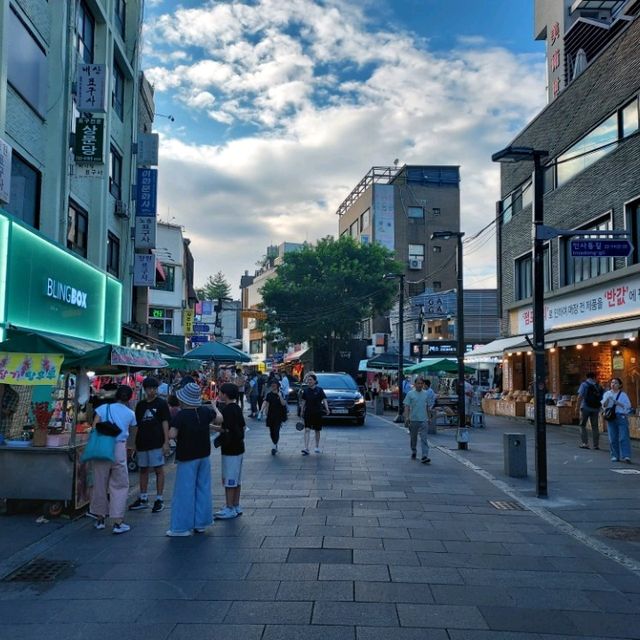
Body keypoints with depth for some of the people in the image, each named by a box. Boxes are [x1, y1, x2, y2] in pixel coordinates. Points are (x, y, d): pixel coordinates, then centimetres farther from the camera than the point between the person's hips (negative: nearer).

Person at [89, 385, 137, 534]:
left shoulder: (103, 408, 6)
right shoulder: (130, 414, 8)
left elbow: (94, 428, -1)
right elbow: (130, 432, 7)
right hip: (119, 448, -1)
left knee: (100, 484, 12)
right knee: (120, 486, 6)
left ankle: (99, 519, 24)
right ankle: (118, 522, 2)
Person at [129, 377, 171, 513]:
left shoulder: (161, 403, 0)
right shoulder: (140, 405, 13)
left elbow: (165, 423, -4)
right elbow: (137, 424, 17)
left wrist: (166, 442, -11)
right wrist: (135, 443, 12)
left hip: (157, 442, -5)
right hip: (142, 442, 5)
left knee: (158, 470, -2)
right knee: (143, 470, 12)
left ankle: (159, 499, 4)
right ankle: (143, 499, 22)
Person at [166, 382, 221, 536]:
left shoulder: (181, 415, -19)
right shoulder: (205, 411, -1)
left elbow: (172, 435, -24)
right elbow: (219, 419, 15)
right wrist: (214, 407, 32)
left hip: (187, 457, -5)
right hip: (204, 455, 6)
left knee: (185, 492, 1)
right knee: (203, 489, 13)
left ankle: (182, 527, 6)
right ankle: (200, 524, 20)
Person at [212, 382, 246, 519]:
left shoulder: (227, 409, -18)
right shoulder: (237, 408, 9)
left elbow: (227, 430, -23)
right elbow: (242, 426, 14)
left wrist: (213, 427, -10)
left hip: (230, 449, -9)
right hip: (239, 447, 9)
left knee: (229, 480, -1)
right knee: (236, 479, 15)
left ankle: (230, 509, 5)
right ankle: (236, 506, 22)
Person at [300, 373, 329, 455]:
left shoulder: (319, 390, -3)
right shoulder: (306, 391, 4)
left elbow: (324, 400, -9)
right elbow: (303, 401, 11)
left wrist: (327, 408, -23)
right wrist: (302, 411, 11)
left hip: (317, 413, -1)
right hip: (308, 413, 1)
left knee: (317, 430, 11)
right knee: (307, 430, -10)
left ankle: (317, 447, 28)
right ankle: (306, 448, -15)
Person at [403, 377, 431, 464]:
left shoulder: (426, 394, 8)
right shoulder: (410, 394, -2)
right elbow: (407, 407, -6)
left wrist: (428, 416, 18)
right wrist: (406, 417, -15)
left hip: (423, 420, 1)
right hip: (413, 420, -1)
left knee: (424, 439, -7)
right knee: (413, 438, 13)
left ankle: (424, 456, -13)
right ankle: (414, 452, 34)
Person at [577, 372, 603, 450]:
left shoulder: (584, 384, -3)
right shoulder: (598, 386, 11)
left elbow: (580, 396, -13)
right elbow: (601, 398, 10)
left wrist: (578, 406, -9)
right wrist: (599, 408, 19)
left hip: (586, 407, -4)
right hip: (595, 408, 4)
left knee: (583, 425, 7)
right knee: (595, 426, 11)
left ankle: (585, 443, 0)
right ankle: (596, 445, 11)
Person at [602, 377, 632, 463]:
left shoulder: (623, 394, 6)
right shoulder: (607, 393, 11)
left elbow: (628, 405, -4)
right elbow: (604, 405, 2)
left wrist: (617, 403, -15)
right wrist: (607, 399, -16)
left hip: (621, 417, -2)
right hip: (611, 417, 2)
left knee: (624, 438, -9)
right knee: (613, 438, 3)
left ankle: (626, 456, -13)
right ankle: (615, 456, 10)